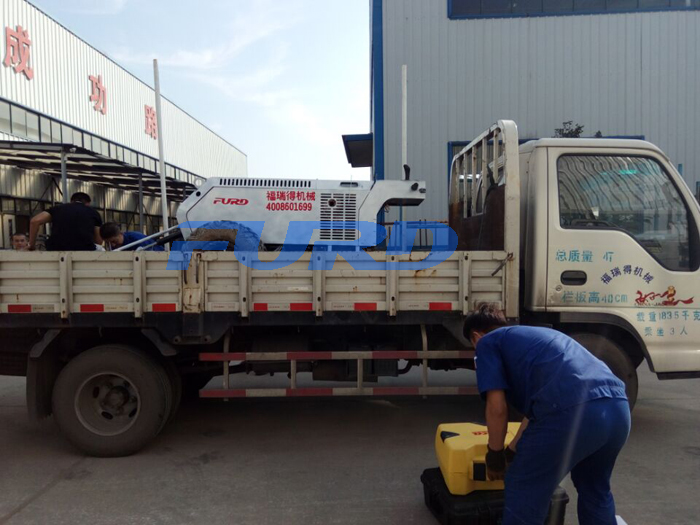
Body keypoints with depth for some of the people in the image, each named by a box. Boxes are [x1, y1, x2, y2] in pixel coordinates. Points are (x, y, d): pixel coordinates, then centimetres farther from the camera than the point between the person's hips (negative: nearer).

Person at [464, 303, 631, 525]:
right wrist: (512, 450, 50)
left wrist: (494, 456, 20)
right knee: (595, 489, 34)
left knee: (523, 495, 14)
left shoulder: (487, 342, 15)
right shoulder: (533, 334, 37)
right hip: (618, 408, 8)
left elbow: (497, 407, 4)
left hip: (570, 411, -8)